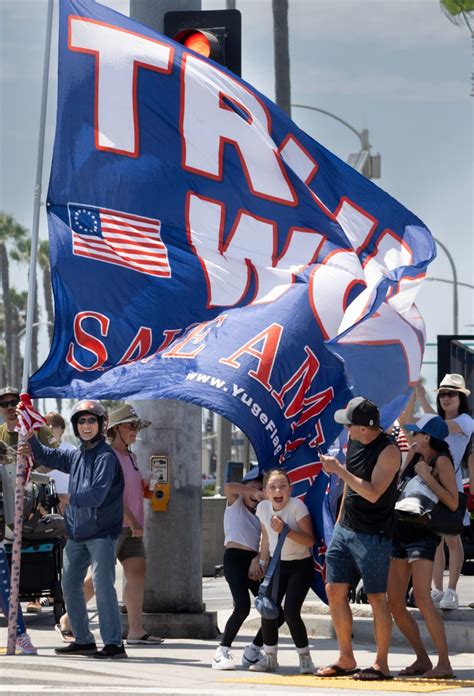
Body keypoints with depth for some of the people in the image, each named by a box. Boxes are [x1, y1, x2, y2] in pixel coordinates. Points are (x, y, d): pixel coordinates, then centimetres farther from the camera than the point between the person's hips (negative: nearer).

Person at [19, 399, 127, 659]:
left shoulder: (106, 456, -12)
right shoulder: (76, 456, 12)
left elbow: (97, 494, -22)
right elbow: (50, 458, 31)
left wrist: (72, 499, -11)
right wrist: (32, 442, 15)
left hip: (101, 532, -9)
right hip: (77, 532, 9)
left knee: (102, 585, -14)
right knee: (70, 585, 13)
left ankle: (113, 643, -12)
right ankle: (83, 640, 24)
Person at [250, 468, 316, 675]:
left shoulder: (297, 506, -20)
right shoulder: (263, 508, -4)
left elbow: (310, 540, -23)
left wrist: (286, 530, -33)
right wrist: (263, 565, 11)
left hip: (300, 565, -5)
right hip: (278, 564, 5)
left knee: (291, 611, -16)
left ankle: (305, 658, -2)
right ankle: (270, 658, 12)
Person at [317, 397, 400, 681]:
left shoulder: (389, 451, -18)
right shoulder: (354, 442, 7)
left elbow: (373, 493, -25)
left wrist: (339, 470, -22)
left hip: (373, 535, -8)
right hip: (345, 529, 8)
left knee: (377, 597, -4)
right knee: (335, 590, 6)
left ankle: (382, 664, 3)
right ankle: (346, 660, 14)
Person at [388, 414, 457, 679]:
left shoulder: (442, 461, -11)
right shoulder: (417, 455, 10)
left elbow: (453, 503, -19)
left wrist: (427, 477, -21)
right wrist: (412, 451, 10)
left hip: (423, 536, -8)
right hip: (401, 534, 8)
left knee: (422, 598, -21)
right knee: (395, 603, 5)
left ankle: (444, 664, -20)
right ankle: (423, 660, 14)